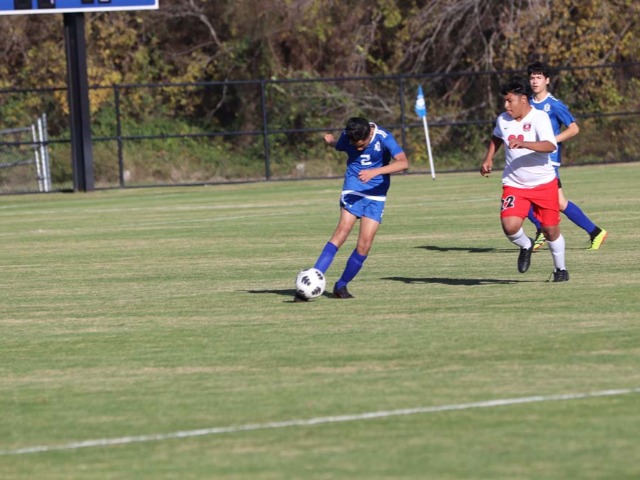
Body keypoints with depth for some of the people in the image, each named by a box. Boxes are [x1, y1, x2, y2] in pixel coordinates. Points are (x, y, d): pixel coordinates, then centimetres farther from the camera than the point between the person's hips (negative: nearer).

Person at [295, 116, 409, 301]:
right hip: (353, 191, 0)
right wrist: (331, 142, 6)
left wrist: (375, 172, -36)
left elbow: (403, 162, -29)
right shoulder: (346, 137, -6)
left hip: (376, 195, 0)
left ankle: (341, 286, 9)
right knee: (343, 231, -22)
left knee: (365, 244, -10)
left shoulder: (383, 138, -16)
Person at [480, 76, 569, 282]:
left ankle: (560, 268, 31)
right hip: (514, 185, 3)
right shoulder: (503, 120, 0)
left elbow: (550, 146, -33)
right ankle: (526, 246, 14)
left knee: (551, 230, 6)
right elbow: (496, 138, 25)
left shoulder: (539, 118, -16)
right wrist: (488, 159, 12)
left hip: (544, 183, -3)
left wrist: (523, 144, -45)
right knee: (510, 225, -20)